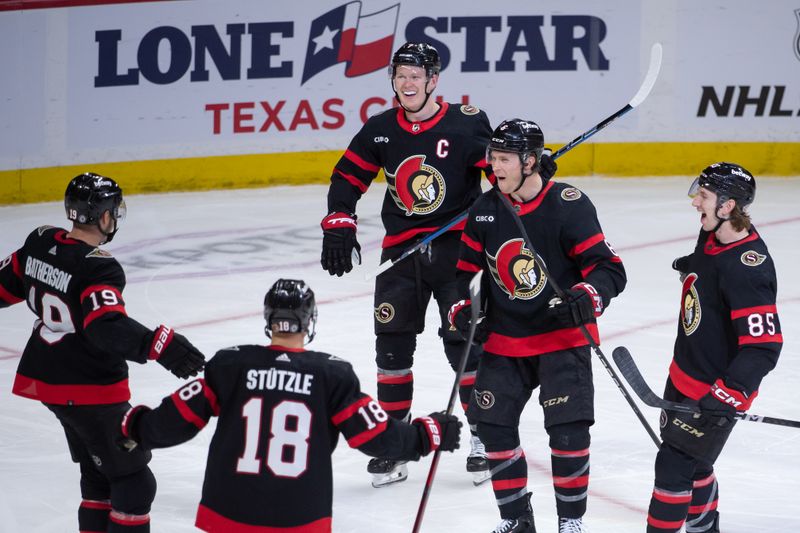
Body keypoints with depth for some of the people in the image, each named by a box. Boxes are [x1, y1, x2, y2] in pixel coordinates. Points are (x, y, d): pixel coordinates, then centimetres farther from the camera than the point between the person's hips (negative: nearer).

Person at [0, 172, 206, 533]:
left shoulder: (40, 242, 0)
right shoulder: (98, 267, -24)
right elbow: (107, 327, -37)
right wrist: (159, 345, -46)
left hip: (46, 380, 9)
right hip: (89, 391, -9)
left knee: (98, 473, 22)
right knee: (134, 482, 0)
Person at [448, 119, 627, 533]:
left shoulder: (569, 205, -15)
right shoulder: (484, 210, 1)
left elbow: (608, 267, -15)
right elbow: (466, 267, 13)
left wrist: (588, 296, -33)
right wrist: (462, 308, -2)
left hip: (562, 336, -5)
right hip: (504, 339, 5)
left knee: (567, 428, -11)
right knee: (493, 424, 3)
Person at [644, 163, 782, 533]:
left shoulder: (747, 269, -31)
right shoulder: (712, 237, -4)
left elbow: (764, 346, -34)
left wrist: (729, 394, -39)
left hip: (717, 390, -9)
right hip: (685, 374, 9)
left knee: (674, 466, -5)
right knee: (693, 460, 24)